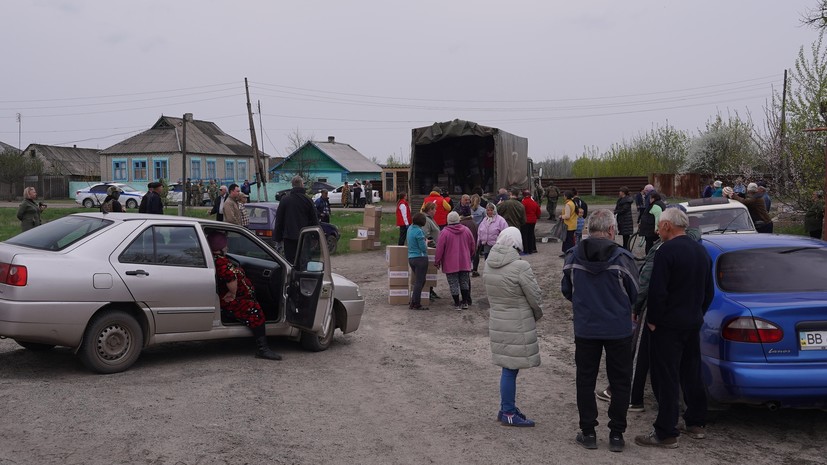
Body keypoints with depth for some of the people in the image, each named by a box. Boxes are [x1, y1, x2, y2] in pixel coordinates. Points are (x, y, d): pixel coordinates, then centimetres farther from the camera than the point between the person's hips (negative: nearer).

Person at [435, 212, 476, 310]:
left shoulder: (445, 232, -12)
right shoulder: (466, 230, 1)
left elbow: (440, 249, -11)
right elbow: (473, 246, 10)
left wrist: (437, 261, 0)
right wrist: (469, 256, 27)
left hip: (451, 264, -4)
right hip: (465, 262, 4)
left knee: (454, 284, 4)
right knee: (464, 282, 17)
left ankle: (457, 304, 7)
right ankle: (465, 303, 21)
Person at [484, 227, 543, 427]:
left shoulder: (489, 264, 2)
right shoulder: (520, 267, -19)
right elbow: (535, 296, -11)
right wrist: (537, 314, 8)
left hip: (497, 322, 7)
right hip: (518, 325, -7)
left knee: (508, 367, 17)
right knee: (511, 368, 2)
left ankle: (507, 408, 28)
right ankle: (508, 414, 12)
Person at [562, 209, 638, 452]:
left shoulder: (573, 256, -6)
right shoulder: (622, 257, -14)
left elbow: (566, 290, 4)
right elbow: (634, 294, -4)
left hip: (585, 329, 2)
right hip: (618, 329, -2)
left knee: (585, 381, 13)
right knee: (620, 382, 12)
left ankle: (588, 432, 19)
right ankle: (616, 434, 16)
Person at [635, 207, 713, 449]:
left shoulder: (666, 251, -18)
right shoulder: (701, 250, 10)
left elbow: (657, 291, -21)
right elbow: (708, 291, 18)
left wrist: (652, 319, -9)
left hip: (668, 325, -8)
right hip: (693, 323, 9)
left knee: (666, 379, -3)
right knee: (692, 374, 19)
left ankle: (666, 433, 2)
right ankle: (696, 423, 30)